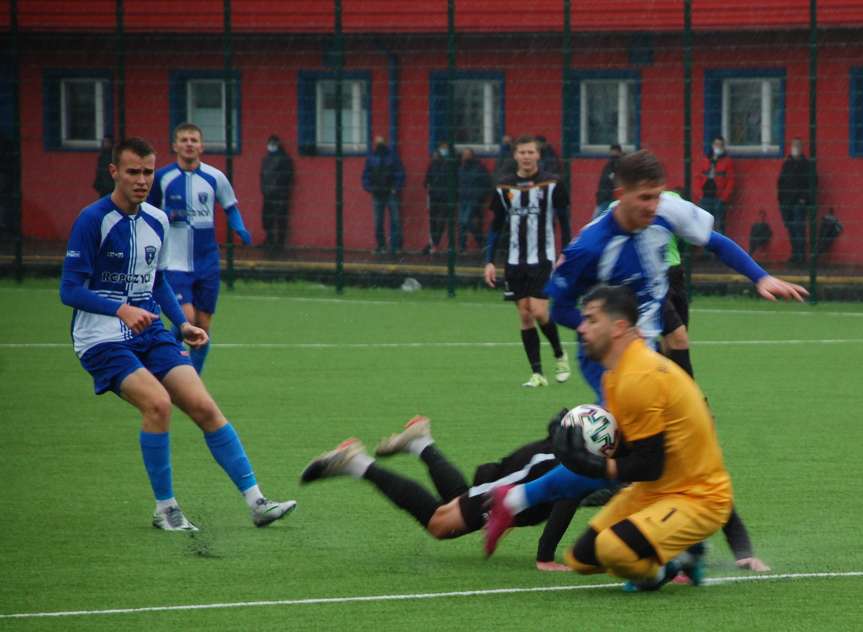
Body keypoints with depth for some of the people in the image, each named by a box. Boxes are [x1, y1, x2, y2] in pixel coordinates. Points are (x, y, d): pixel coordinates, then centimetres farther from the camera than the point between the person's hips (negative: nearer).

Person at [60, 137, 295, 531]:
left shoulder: (157, 221, 9)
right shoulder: (93, 220, -13)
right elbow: (70, 290, -16)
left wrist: (183, 324, 9)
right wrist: (121, 310, -30)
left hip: (150, 335, 6)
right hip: (102, 340, -6)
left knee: (204, 408, -7)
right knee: (157, 402, -27)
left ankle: (256, 502, -5)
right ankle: (165, 509, -12)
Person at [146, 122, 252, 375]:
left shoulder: (215, 177, 1)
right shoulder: (162, 177, -2)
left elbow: (231, 208, 14)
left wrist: (240, 229, -5)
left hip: (207, 263, 2)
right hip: (174, 263, -2)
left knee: (202, 327, 4)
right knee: (186, 319, -19)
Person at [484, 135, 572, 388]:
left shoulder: (552, 185, -4)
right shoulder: (504, 188, 6)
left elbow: (564, 222, 1)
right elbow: (496, 227, 12)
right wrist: (489, 261, 6)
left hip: (542, 260, -4)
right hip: (515, 261, 4)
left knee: (539, 312, -13)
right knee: (525, 315, 2)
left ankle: (560, 355, 14)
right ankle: (537, 373, 6)